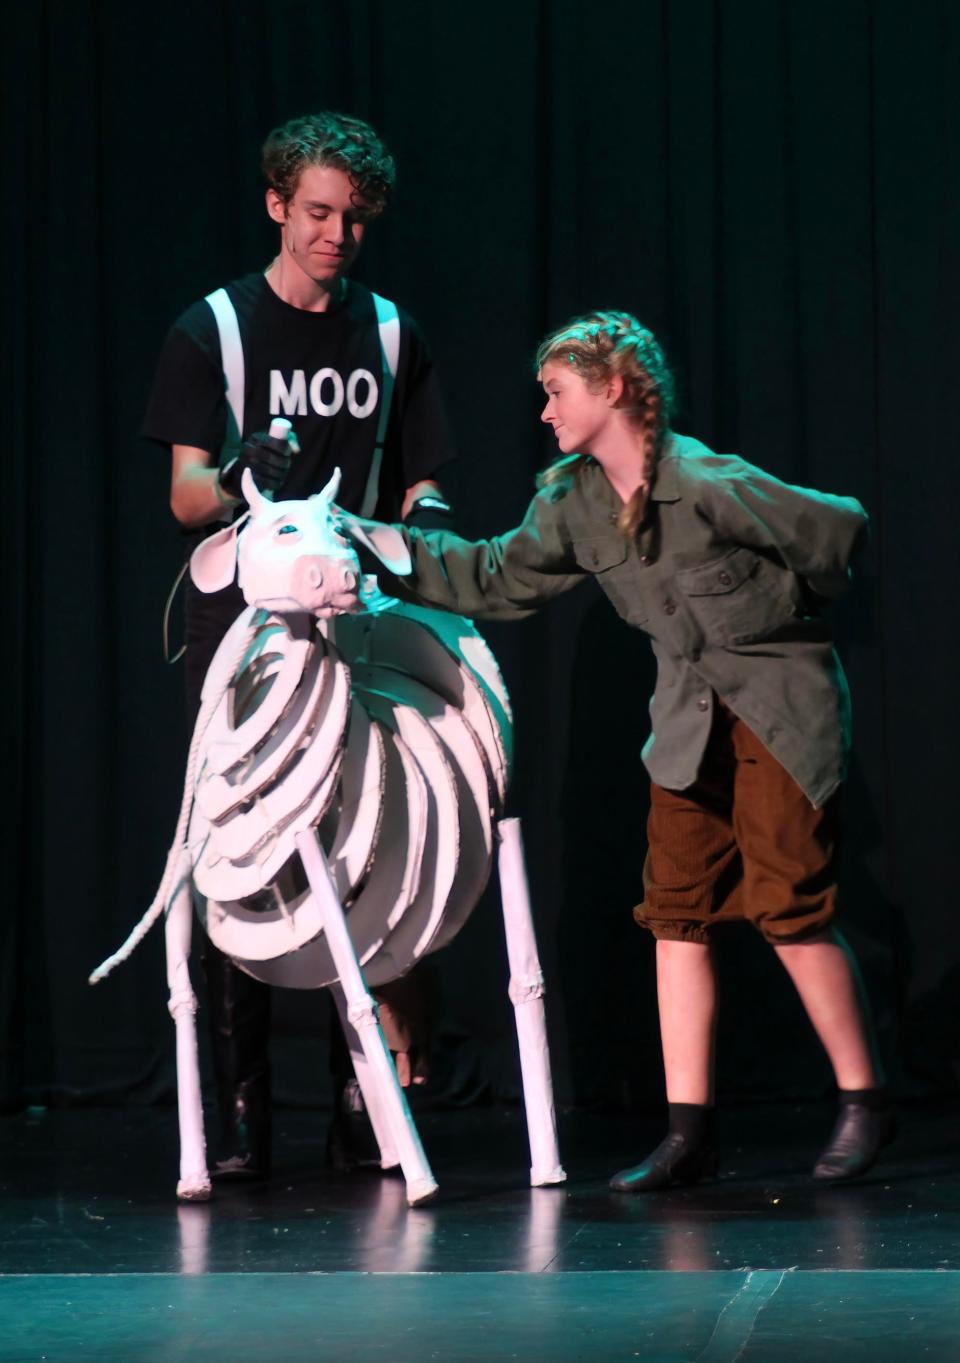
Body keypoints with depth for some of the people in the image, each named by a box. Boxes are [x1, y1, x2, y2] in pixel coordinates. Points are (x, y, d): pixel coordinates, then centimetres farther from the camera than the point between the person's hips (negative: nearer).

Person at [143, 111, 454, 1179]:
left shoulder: (390, 336, 14)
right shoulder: (212, 329, 5)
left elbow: (419, 483, 15)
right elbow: (185, 494, -1)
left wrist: (424, 516, -8)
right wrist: (242, 481, -23)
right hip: (238, 622, -2)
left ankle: (365, 1097, 1)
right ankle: (239, 1110, -2)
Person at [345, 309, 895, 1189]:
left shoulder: (709, 485, -22)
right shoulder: (573, 502, 0)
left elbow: (840, 530, -14)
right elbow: (495, 579, 10)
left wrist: (782, 609, 1)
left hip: (784, 709, -7)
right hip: (691, 716, 7)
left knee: (789, 907, -9)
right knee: (678, 911, 0)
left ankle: (863, 1104, 7)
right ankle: (689, 1132, 2)